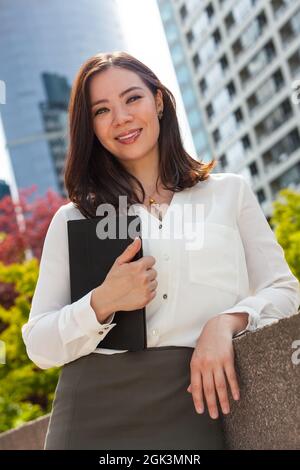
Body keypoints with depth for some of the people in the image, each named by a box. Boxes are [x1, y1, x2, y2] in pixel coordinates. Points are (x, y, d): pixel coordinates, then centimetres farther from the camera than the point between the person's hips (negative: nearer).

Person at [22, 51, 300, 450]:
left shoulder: (230, 192, 11)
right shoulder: (74, 218, 9)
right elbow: (39, 346, 5)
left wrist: (226, 321, -13)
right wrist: (102, 304, -13)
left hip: (201, 405, 0)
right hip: (98, 412, 0)